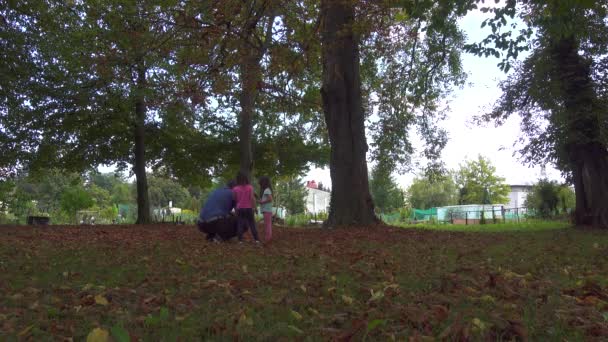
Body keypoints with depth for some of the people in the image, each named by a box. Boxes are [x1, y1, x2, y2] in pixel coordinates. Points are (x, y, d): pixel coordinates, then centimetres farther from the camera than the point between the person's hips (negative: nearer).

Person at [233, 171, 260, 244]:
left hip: (239, 208, 0)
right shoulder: (250, 187, -2)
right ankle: (256, 239, 2)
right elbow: (252, 198, -8)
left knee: (240, 224, 4)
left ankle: (240, 240, 0)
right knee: (252, 224, 6)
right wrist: (254, 207, -2)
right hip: (248, 208, 0)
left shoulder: (235, 189, -1)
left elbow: (234, 199, 1)